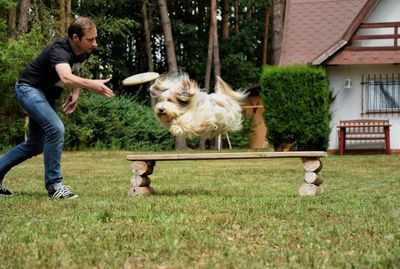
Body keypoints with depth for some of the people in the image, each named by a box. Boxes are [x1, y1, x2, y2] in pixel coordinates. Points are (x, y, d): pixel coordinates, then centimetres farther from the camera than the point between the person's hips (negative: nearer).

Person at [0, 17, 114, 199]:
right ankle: (54, 185, -19)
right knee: (56, 129, -28)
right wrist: (91, 85, -71)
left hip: (48, 95, 9)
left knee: (35, 145, 12)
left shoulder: (85, 52, -8)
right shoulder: (59, 52, -33)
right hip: (29, 88, -9)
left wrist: (75, 93, -3)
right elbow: (66, 78, -54)